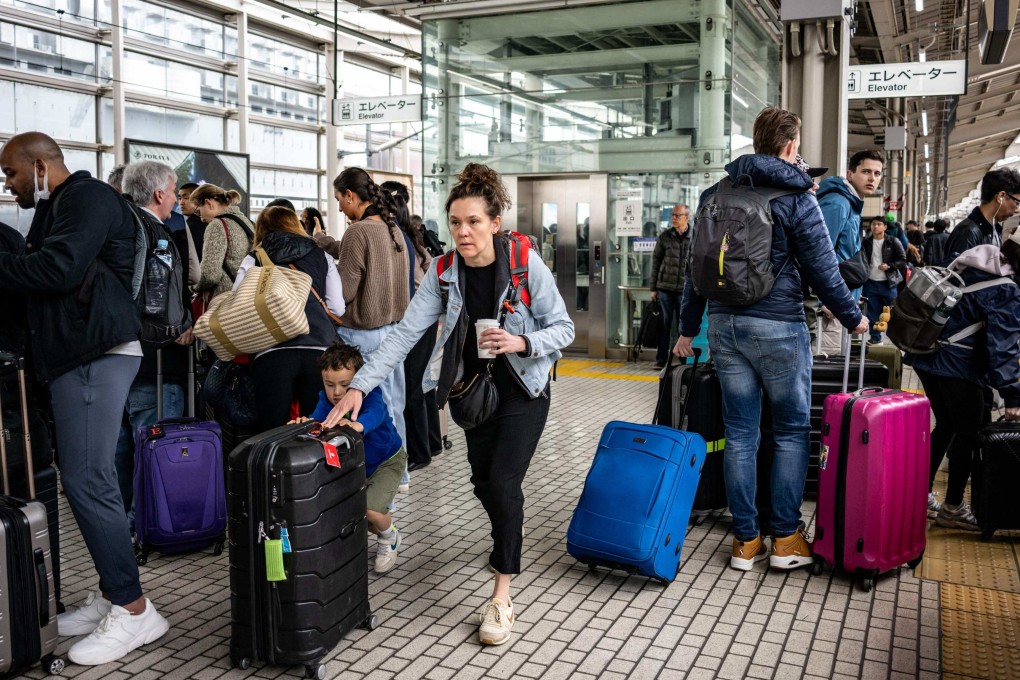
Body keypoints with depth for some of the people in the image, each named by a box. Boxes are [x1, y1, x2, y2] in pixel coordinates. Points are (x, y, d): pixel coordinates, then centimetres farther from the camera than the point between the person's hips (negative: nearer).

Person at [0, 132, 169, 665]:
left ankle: (133, 611, -6)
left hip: (96, 355, -10)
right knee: (87, 479, 10)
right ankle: (111, 596, 17)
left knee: (86, 479, -12)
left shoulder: (87, 198, -7)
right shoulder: (56, 209, 23)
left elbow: (57, 270, -20)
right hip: (76, 355, 10)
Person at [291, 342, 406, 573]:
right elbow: (317, 418, -35)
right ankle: (382, 534, 25)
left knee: (371, 510, -23)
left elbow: (374, 413, -52)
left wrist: (356, 425, -74)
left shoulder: (369, 395, -30)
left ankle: (389, 538, 14)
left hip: (388, 461, -5)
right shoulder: (326, 399, -17)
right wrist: (305, 422, -59)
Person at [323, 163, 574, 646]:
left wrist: (522, 343, -33)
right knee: (484, 483, 12)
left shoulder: (526, 263, -21)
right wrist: (359, 387, -25)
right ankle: (508, 546, 44)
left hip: (523, 391, -3)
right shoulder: (444, 272, -12)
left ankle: (501, 595, -3)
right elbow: (405, 333, -17)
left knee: (503, 482, -13)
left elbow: (563, 328, -13)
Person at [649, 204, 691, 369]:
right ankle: (661, 359, 11)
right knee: (664, 324, 5)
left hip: (684, 289, -1)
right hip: (665, 288, 1)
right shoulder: (665, 237, 5)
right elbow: (656, 261, 7)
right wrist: (653, 288, 4)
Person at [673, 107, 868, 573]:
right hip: (777, 325, -5)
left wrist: (687, 328, 18)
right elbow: (821, 269, -5)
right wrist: (852, 318, 10)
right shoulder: (796, 197, -6)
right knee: (792, 430, 9)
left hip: (724, 325, 5)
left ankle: (746, 540, 14)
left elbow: (695, 267, 12)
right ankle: (785, 538, 12)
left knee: (740, 434, 8)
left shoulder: (715, 194, 10)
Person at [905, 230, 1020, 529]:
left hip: (927, 356, 8)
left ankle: (921, 495, 23)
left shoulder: (969, 268, 12)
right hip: (959, 366, -8)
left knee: (946, 425, 19)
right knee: (969, 433, 5)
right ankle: (952, 508, 12)